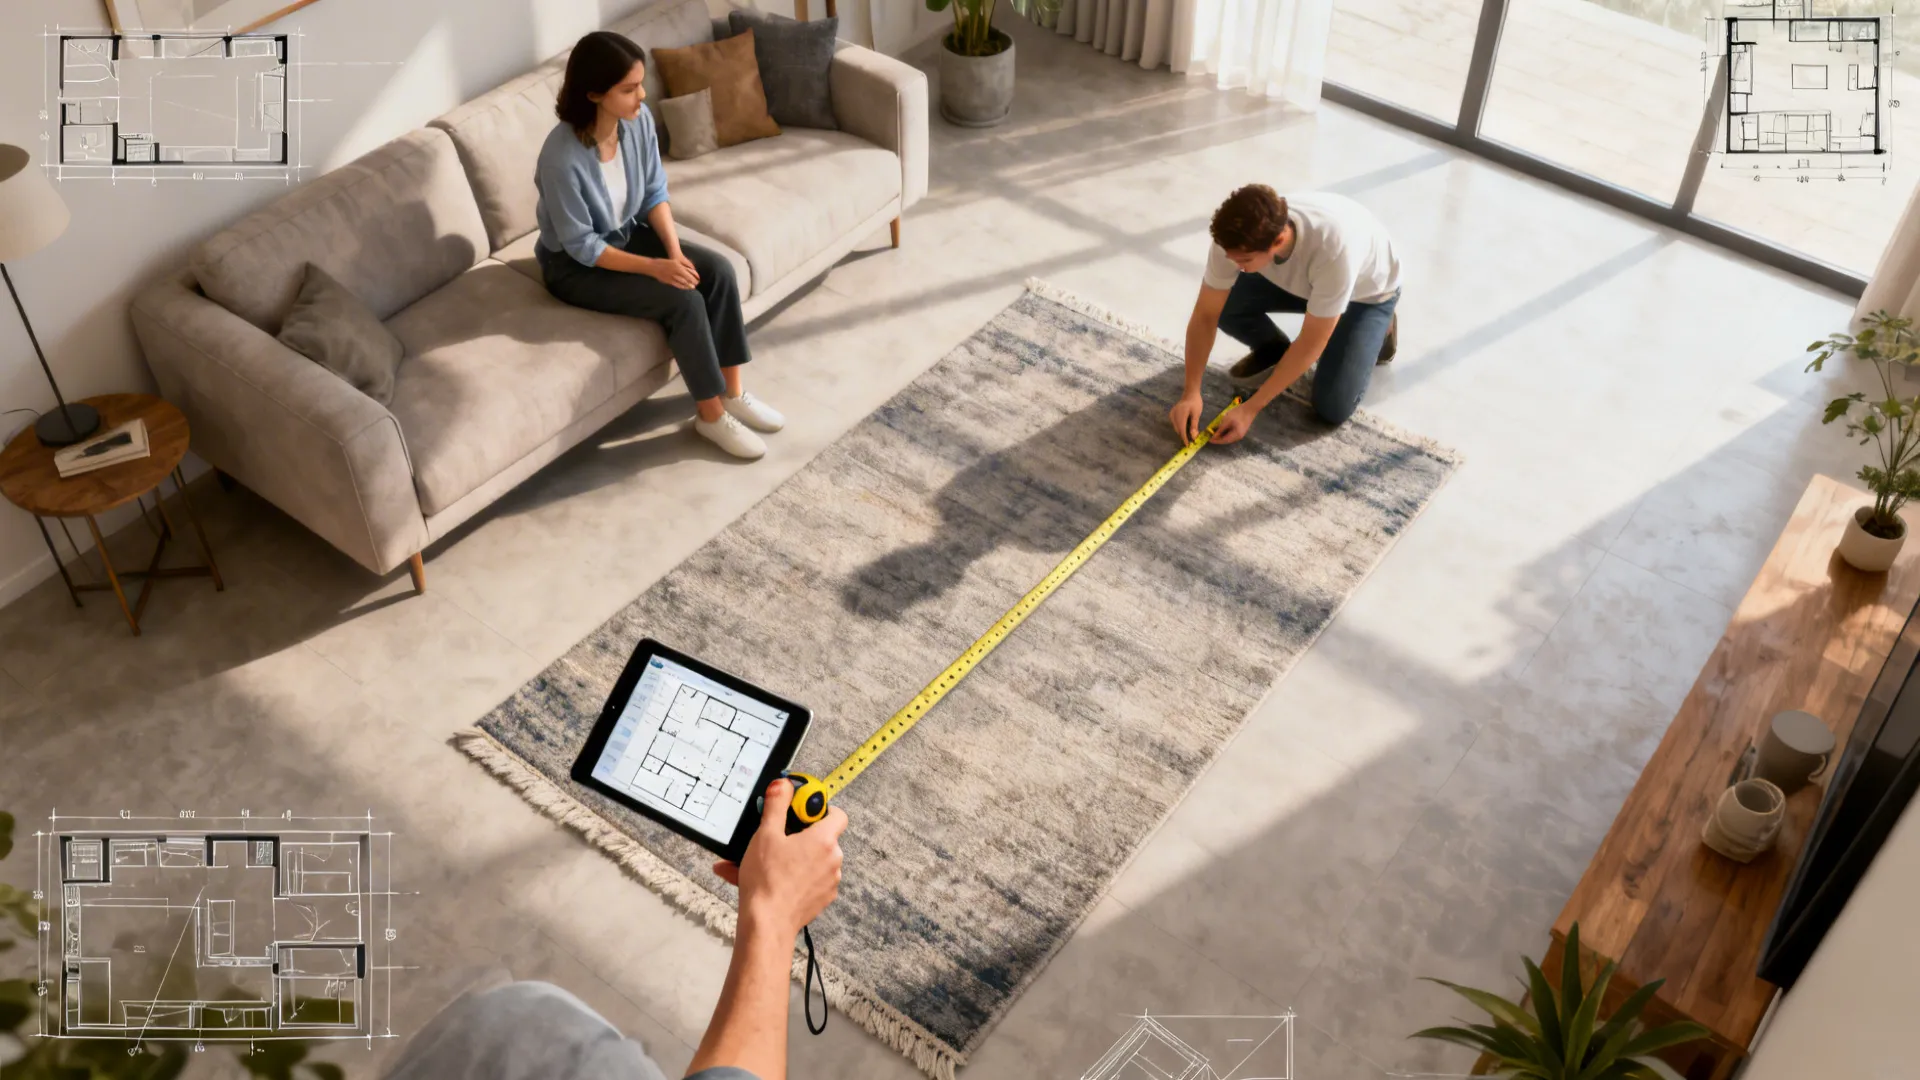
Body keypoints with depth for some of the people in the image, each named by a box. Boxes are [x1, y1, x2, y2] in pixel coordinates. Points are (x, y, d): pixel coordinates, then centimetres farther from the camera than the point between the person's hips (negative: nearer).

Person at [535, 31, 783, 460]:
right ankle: (711, 415, -5)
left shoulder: (639, 120, -13)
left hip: (627, 233, 7)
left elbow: (655, 193, -2)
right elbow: (581, 246, -24)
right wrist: (654, 267, -27)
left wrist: (675, 252, -16)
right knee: (683, 300, -22)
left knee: (717, 270, -13)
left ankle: (732, 391, -1)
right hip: (574, 266, -6)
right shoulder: (562, 157, -32)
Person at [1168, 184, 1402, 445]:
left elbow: (1310, 344, -34)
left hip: (1367, 293, -4)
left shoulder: (1333, 248, -45)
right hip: (1300, 279, 4)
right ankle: (1273, 353, 10)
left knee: (1333, 407, -16)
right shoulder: (1238, 238, -33)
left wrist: (1250, 409, -32)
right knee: (1221, 304, -22)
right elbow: (1205, 315, -20)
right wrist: (1191, 392, -28)